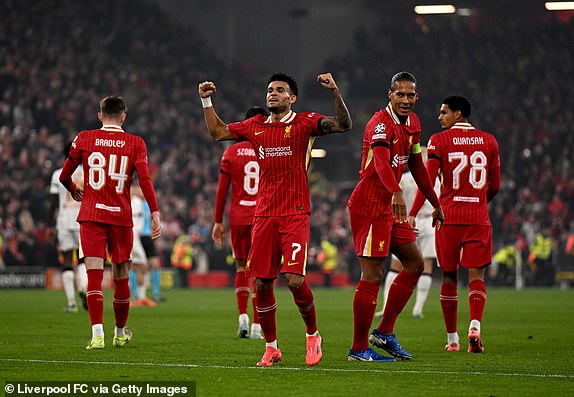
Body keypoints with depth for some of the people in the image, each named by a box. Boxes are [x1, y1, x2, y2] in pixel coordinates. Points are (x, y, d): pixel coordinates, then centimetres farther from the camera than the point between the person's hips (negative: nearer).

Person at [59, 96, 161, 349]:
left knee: (94, 276, -6)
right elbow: (145, 178, -8)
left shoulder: (84, 139, 4)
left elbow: (64, 176, 10)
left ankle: (97, 334, -20)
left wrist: (74, 191, 31)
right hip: (121, 217, 1)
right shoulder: (135, 143, 3)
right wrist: (155, 213, -9)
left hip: (91, 216, -1)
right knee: (121, 278, 13)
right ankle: (120, 333, 28)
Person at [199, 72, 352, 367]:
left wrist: (334, 91, -23)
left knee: (295, 281, -15)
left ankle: (313, 336, 9)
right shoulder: (255, 126, 13)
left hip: (295, 215, -4)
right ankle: (271, 347, 16)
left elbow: (343, 125, -12)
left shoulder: (305, 123, 0)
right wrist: (206, 101, 15)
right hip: (264, 215, 5)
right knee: (262, 283, 2)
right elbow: (217, 132, 23)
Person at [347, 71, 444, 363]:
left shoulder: (413, 124, 12)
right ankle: (359, 349, -2)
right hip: (369, 207, -10)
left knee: (415, 264, 12)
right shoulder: (381, 124, -18)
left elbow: (416, 166, 24)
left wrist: (435, 204, 28)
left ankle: (384, 332, 17)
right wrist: (397, 193, -53)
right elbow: (381, 163, -36)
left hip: (388, 208, 10)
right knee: (372, 277, -9)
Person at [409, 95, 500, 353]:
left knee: (449, 277, 9)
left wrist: (412, 214, -10)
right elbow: (495, 186, 13)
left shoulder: (439, 140, -1)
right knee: (476, 275, -1)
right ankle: (475, 326, -25)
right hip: (478, 217, 1)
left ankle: (452, 338, 13)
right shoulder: (488, 141, 9)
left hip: (449, 217, -1)